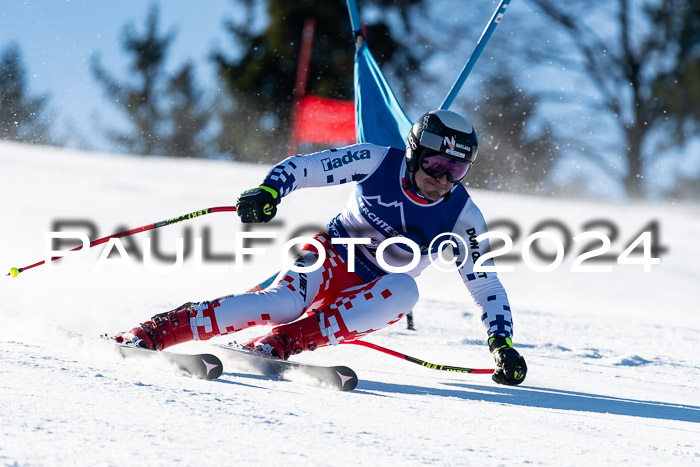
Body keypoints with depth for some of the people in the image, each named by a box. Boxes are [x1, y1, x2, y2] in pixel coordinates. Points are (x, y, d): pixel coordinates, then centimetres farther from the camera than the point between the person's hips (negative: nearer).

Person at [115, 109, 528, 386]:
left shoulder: (462, 216, -10)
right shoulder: (378, 162, -12)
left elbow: (486, 285, -4)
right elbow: (303, 167, -11)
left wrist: (502, 343, -14)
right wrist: (269, 191, -30)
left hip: (372, 297, 2)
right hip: (331, 261, -2)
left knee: (405, 291, -35)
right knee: (285, 303, -35)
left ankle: (282, 343, -38)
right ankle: (149, 334, -35)